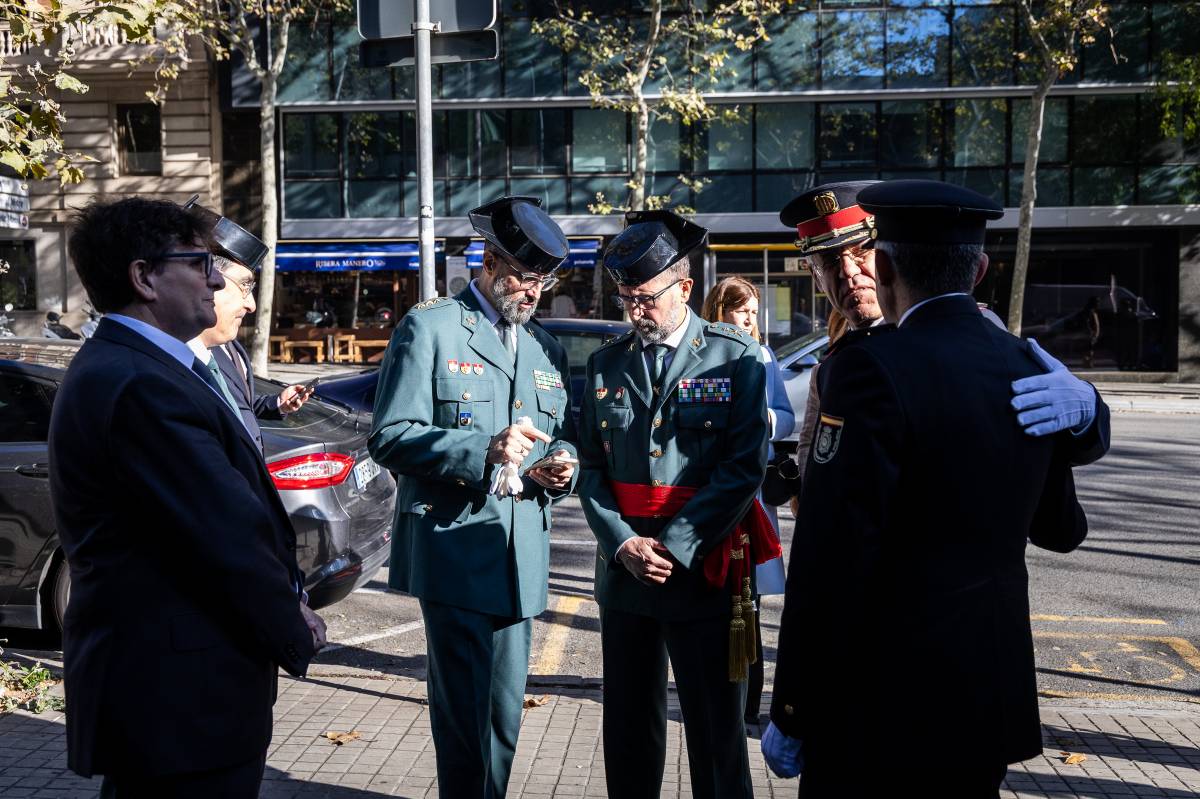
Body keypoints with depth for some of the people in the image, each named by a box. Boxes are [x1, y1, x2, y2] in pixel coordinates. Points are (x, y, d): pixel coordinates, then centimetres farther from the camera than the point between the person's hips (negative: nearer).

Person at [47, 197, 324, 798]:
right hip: (181, 702, -11)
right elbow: (229, 536, -23)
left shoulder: (118, 369, 11)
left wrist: (285, 604, 3)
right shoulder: (141, 386, -24)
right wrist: (294, 634, -8)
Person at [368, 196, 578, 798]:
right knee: (465, 713, -5)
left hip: (521, 555, 6)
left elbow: (564, 435, 23)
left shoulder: (546, 347, 16)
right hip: (454, 550, -6)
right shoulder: (429, 327, -3)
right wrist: (484, 449, -22)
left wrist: (560, 463, -1)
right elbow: (390, 439, -9)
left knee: (504, 713, 13)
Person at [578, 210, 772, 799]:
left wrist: (676, 547, -15)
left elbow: (744, 467, -10)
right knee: (627, 726, 15)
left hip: (704, 571, -4)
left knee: (715, 731, 6)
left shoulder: (735, 357, -4)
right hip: (623, 569, 4)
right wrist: (623, 543, -9)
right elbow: (591, 467, 6)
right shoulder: (606, 364, 8)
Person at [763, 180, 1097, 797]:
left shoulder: (872, 369, -18)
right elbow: (1060, 529, 15)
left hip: (883, 706, -6)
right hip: (996, 696, 7)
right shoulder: (1033, 370, 2)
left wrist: (792, 713, -11)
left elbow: (830, 559, -20)